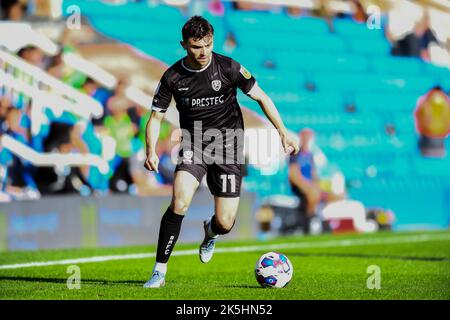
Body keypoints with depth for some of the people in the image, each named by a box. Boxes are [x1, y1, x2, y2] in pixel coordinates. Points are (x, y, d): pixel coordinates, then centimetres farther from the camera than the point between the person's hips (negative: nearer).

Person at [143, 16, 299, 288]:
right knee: (180, 201, -27)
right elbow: (156, 116, 3)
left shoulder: (228, 67, -9)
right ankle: (159, 272, -17)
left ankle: (210, 232, 37)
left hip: (227, 143, 0)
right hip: (193, 145, 0)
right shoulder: (173, 77, -5)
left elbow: (261, 97, 1)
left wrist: (283, 132, -6)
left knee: (225, 223, -5)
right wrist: (151, 151, -14)